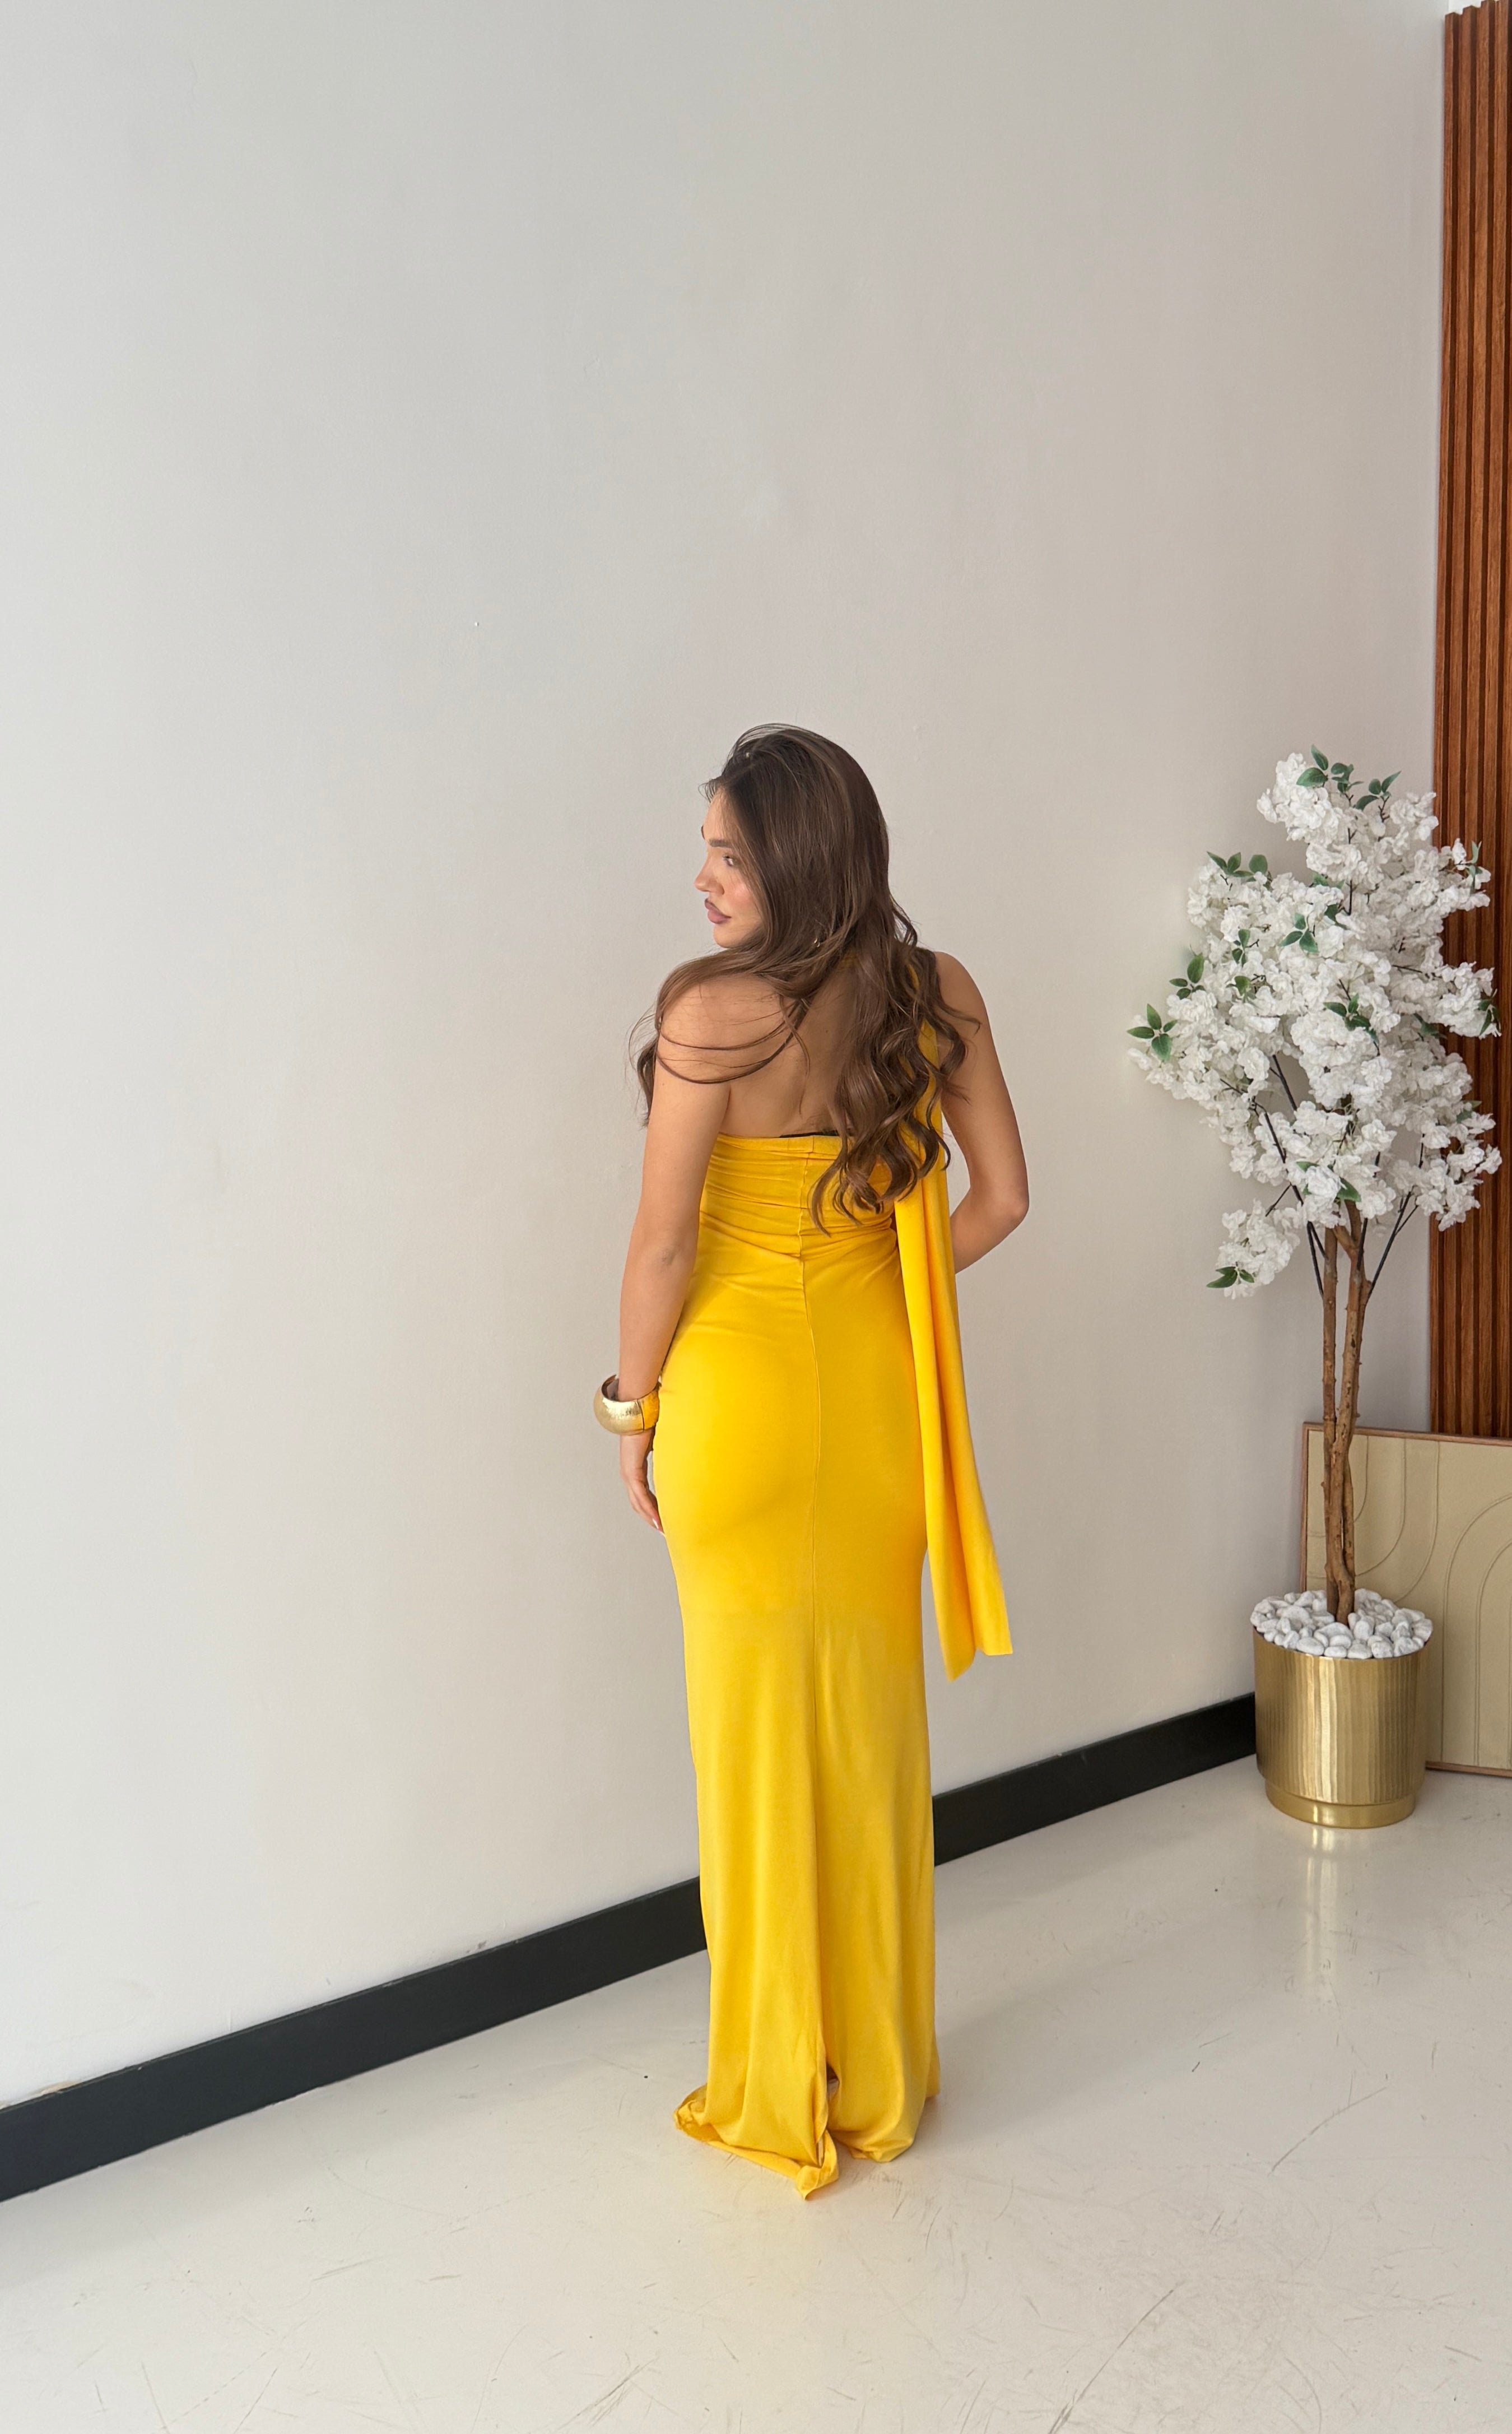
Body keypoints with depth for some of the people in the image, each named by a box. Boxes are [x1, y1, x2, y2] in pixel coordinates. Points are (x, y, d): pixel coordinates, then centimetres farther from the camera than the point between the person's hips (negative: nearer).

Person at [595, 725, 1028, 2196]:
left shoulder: (711, 1014, -17)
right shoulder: (939, 998, -1)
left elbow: (664, 1246, -15)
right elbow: (997, 1200, 3)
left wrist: (634, 1407, -1)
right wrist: (880, 1295, 13)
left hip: (746, 1385, -5)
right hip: (880, 1382, 5)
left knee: (764, 1731, 8)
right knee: (875, 1711, 17)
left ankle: (780, 2098, 26)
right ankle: (883, 2077, 33)